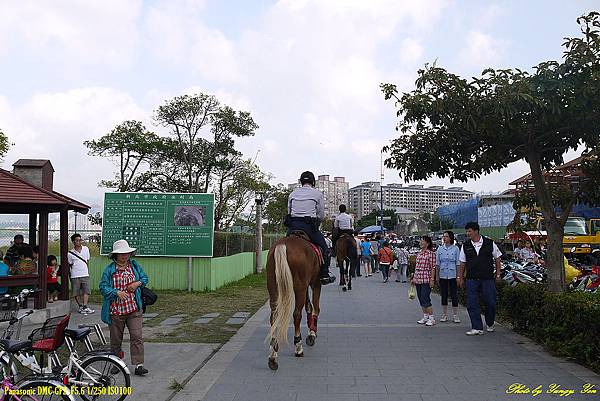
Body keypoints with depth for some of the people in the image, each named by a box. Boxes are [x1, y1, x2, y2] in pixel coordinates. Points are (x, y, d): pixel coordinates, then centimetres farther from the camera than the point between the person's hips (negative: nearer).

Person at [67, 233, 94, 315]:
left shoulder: (86, 249, 5)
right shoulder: (70, 253, -2)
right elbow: (70, 264, 8)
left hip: (85, 274, 2)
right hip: (75, 275, -2)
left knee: (86, 291, -6)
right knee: (76, 293, 3)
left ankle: (85, 307, -6)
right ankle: (81, 306, 15)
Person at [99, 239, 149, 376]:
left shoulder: (135, 265, 5)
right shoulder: (109, 270, -4)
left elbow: (145, 278, 16)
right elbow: (103, 287, -8)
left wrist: (138, 283, -6)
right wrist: (117, 292, -23)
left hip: (134, 309, 1)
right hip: (116, 310, -1)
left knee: (137, 337, -6)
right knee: (116, 339, 12)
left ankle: (138, 365, -4)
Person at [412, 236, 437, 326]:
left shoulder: (431, 253, -8)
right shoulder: (419, 253, 13)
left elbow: (433, 267, -10)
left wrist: (432, 279, -14)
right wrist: (414, 278, 16)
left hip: (426, 279, -7)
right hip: (418, 280, 7)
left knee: (425, 299, -8)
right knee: (421, 299, 11)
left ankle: (431, 318, 3)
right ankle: (425, 317, 22)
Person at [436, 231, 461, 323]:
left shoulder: (455, 249, -1)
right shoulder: (440, 249, 6)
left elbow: (458, 263, 1)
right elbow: (437, 263, 9)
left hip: (452, 275, -2)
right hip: (442, 275, 2)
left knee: (454, 295, 0)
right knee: (444, 295, 7)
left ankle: (455, 315, 10)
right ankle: (444, 315, 16)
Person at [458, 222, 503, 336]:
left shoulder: (490, 243, 0)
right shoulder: (465, 246, 5)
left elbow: (497, 259, 10)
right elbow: (462, 263, 11)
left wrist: (498, 274, 7)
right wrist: (460, 277, 9)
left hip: (488, 278, -1)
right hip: (471, 279, 2)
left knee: (490, 303, 4)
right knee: (472, 304, -4)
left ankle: (490, 324, 29)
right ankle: (477, 328, 3)